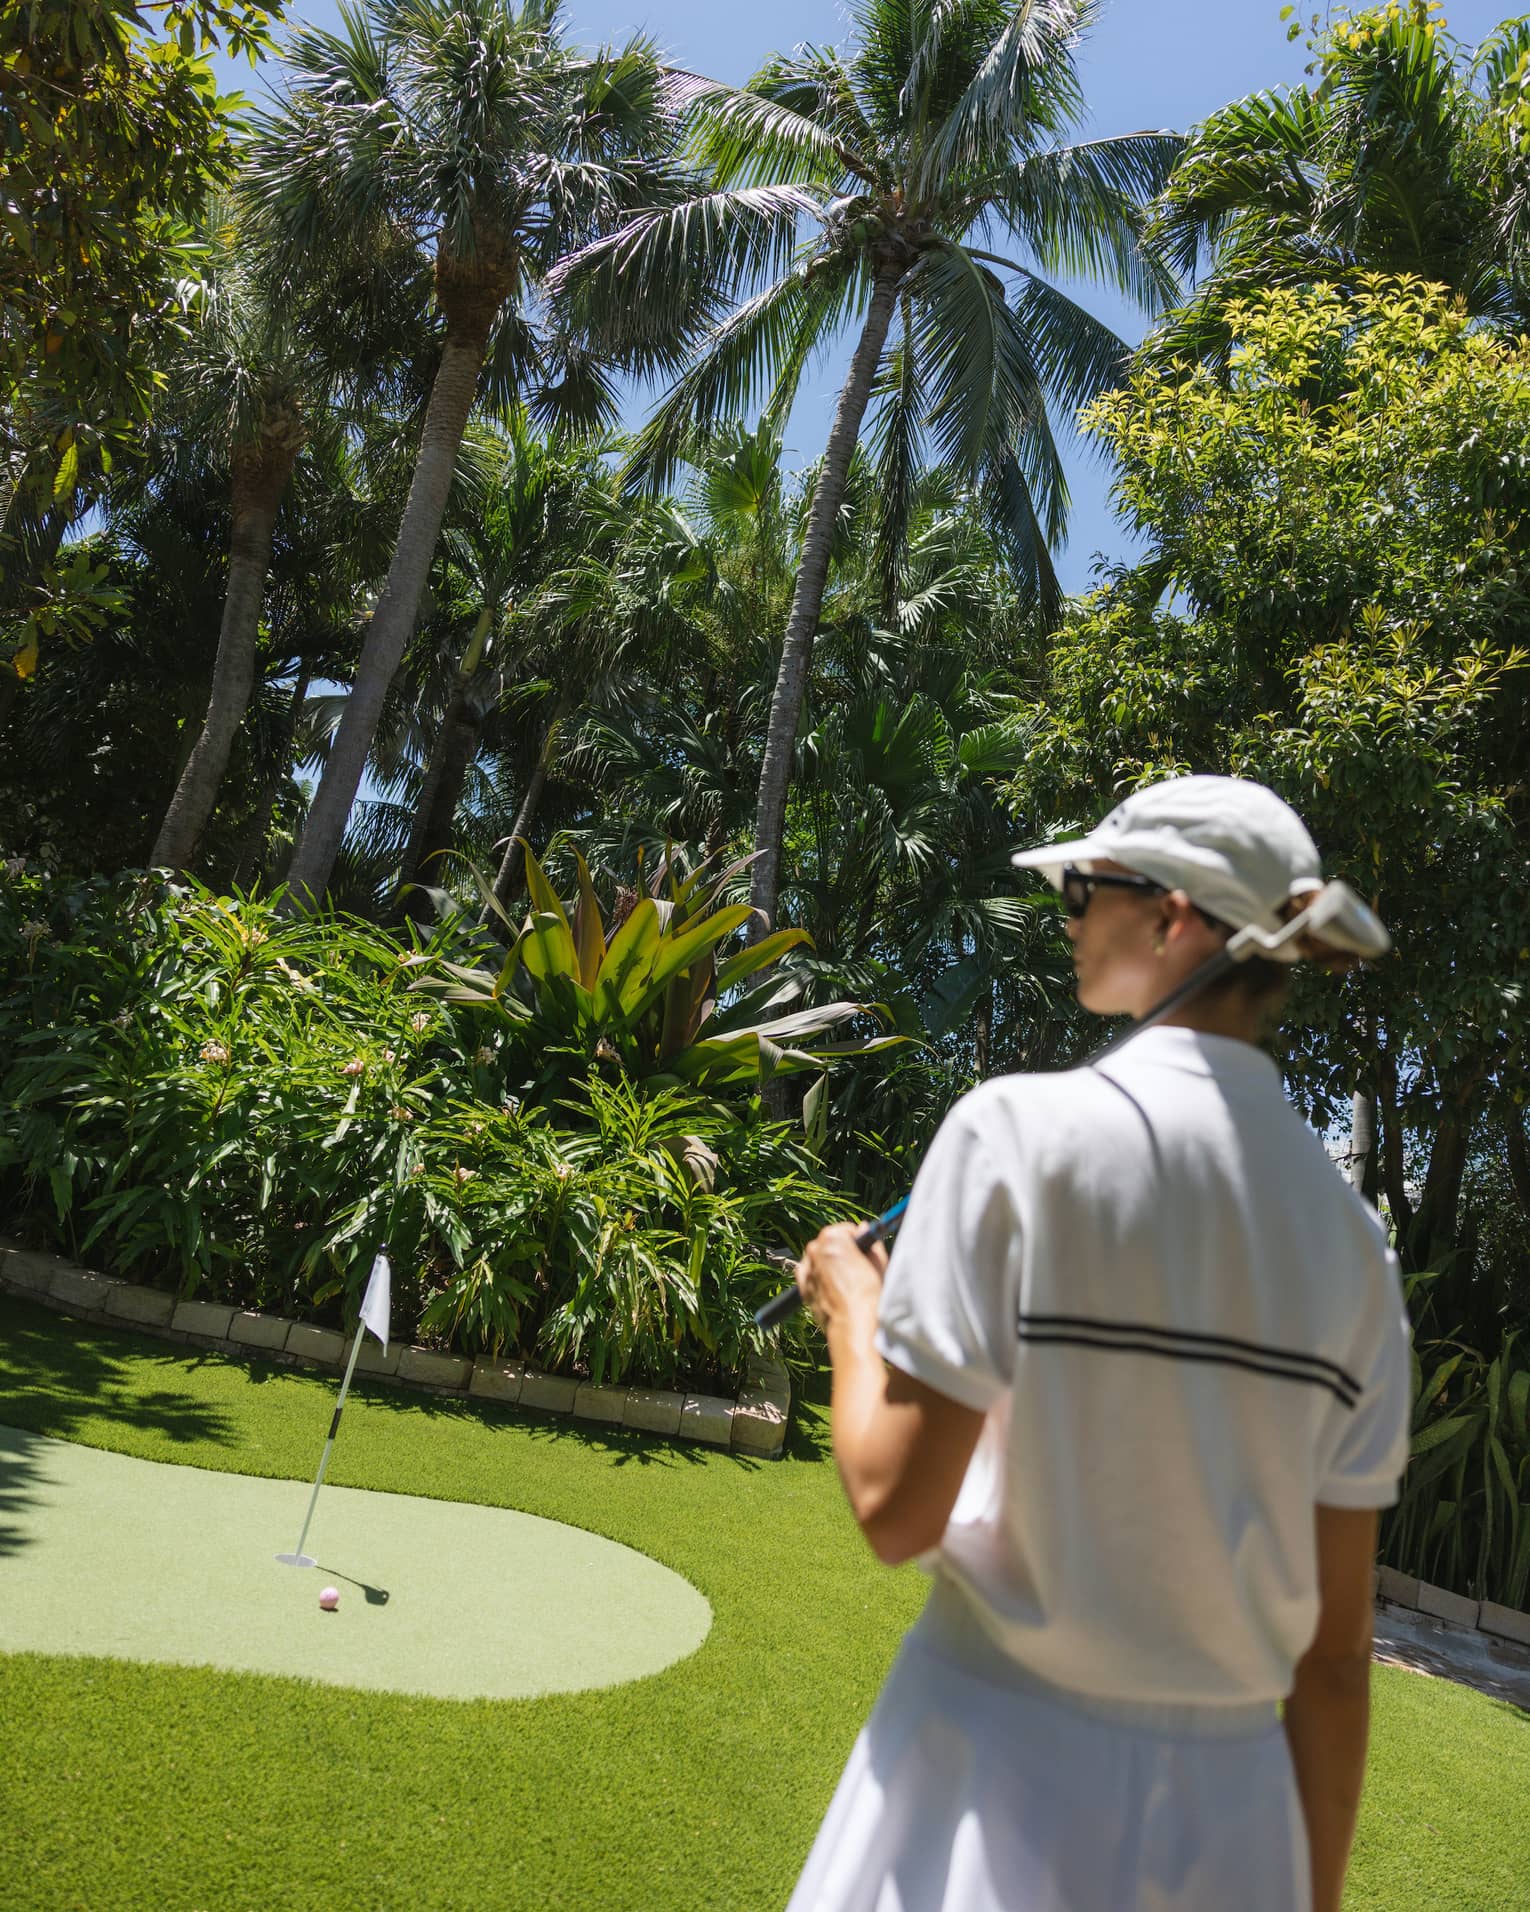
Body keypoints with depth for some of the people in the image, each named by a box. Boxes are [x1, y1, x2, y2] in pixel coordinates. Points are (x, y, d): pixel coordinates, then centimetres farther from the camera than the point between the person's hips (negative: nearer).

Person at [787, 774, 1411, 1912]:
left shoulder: (1020, 1128, -15)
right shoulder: (1352, 1234, 1)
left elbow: (895, 1509, -16)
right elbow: (1337, 1647, 4)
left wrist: (851, 1310, 2)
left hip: (1004, 1762, -4)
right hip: (1233, 1803, 5)